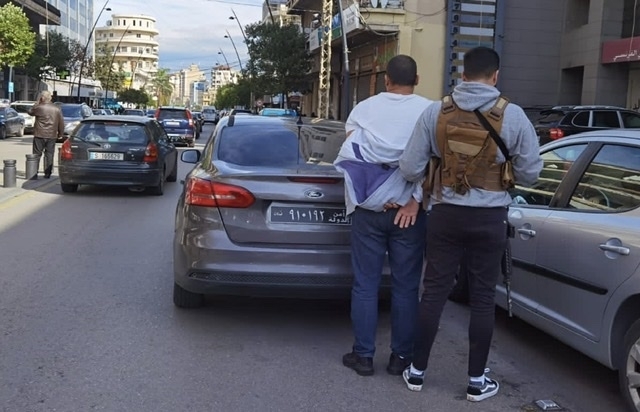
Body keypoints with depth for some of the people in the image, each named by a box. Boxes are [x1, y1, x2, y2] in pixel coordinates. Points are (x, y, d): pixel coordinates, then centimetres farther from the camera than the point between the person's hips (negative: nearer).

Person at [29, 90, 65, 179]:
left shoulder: (39, 107, -9)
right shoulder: (57, 109, 3)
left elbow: (30, 112, 10)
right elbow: (61, 122, 7)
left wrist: (37, 102, 11)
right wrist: (60, 134, 17)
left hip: (39, 135, -3)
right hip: (52, 135, 3)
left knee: (37, 154, 3)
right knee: (49, 154, 9)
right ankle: (47, 173, 8)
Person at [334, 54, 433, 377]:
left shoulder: (363, 109, 4)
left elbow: (349, 154, -1)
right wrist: (415, 200, -12)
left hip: (368, 208, 1)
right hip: (407, 210, -1)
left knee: (365, 284, 7)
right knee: (405, 286, 8)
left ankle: (363, 355, 12)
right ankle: (401, 356, 14)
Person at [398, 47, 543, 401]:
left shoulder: (435, 112, -5)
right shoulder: (512, 115, -8)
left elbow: (410, 169, -4)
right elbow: (530, 174, -2)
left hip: (445, 214, 1)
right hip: (489, 219, -1)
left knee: (434, 291, 10)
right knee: (482, 298, 9)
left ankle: (417, 371, 20)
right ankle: (477, 380, 19)